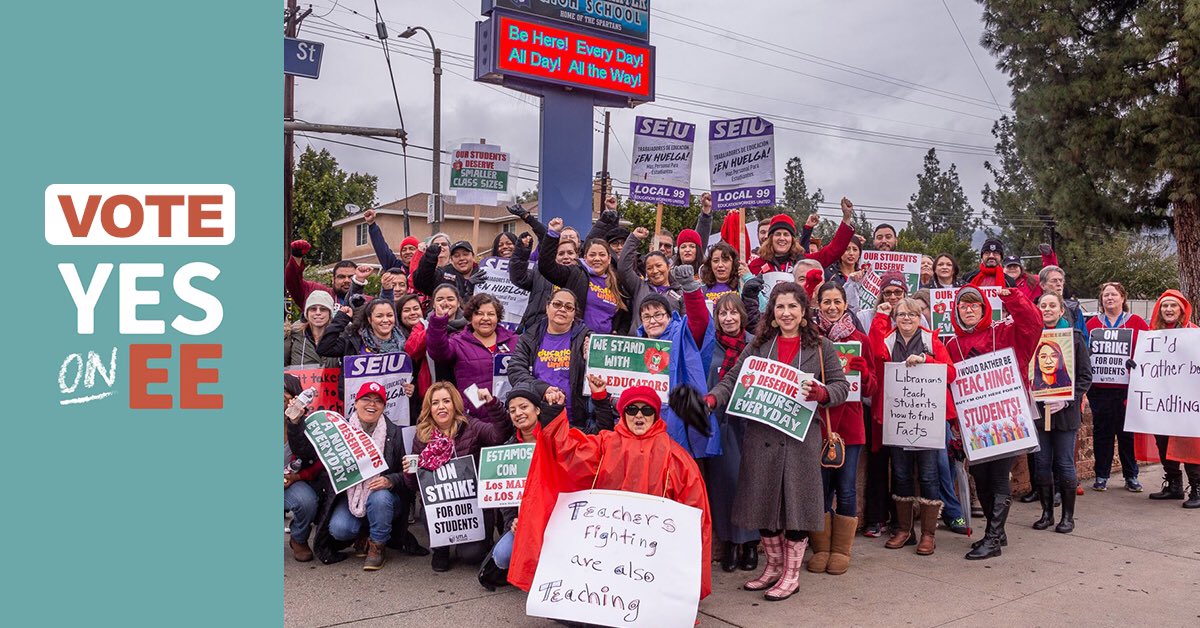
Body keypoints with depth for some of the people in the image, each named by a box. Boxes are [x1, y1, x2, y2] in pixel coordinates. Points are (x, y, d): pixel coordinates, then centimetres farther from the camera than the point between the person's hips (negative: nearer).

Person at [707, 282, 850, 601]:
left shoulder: (821, 347, 4)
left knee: (795, 502, 2)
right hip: (761, 437, 3)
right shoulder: (758, 346, 9)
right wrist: (711, 399, -15)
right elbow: (732, 380, 4)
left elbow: (841, 386, 1)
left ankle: (791, 574, 18)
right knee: (764, 501, 10)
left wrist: (819, 392, -20)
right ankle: (774, 566, 28)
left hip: (800, 438, -2)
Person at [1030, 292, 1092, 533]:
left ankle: (1068, 515, 15)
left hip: (1065, 411, -2)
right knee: (1041, 463, 6)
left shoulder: (1075, 336, 1)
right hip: (1037, 410, 2)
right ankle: (1047, 513, 19)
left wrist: (1067, 401, -12)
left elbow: (1085, 375, -1)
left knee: (1065, 464, 3)